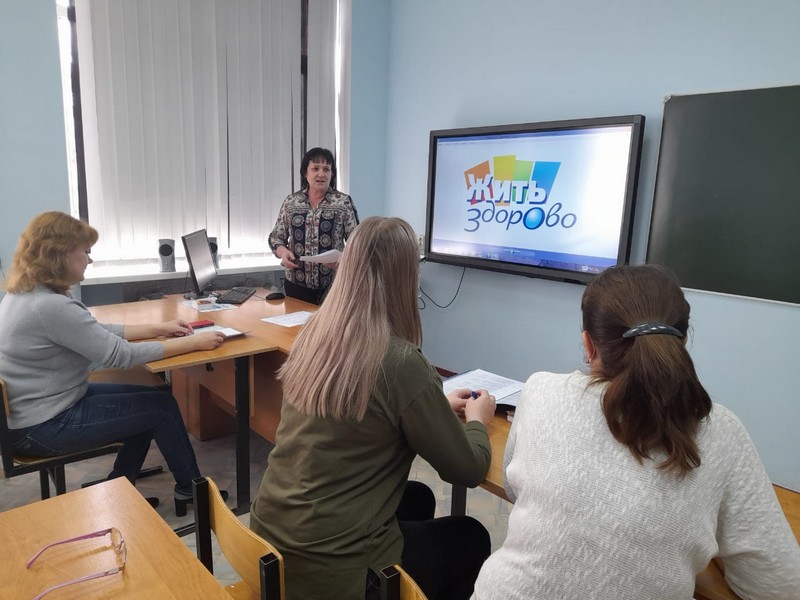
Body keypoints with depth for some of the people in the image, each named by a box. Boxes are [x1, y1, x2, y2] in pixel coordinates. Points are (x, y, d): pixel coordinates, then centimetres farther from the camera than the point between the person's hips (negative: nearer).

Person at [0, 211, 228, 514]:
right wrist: (194, 343, -19)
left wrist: (158, 328, 7)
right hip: (44, 427, -10)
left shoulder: (24, 293, 3)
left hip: (40, 407, 10)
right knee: (162, 408, -2)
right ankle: (191, 490, 17)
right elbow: (121, 355, -26)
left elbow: (98, 332, 10)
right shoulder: (50, 306, -29)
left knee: (152, 401, 13)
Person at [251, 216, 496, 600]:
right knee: (472, 538, 18)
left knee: (419, 499, 28)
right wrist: (477, 418, 9)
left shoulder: (313, 335, -2)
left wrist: (439, 404, 20)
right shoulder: (401, 362, -23)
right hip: (328, 568, -6)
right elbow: (469, 471, -11)